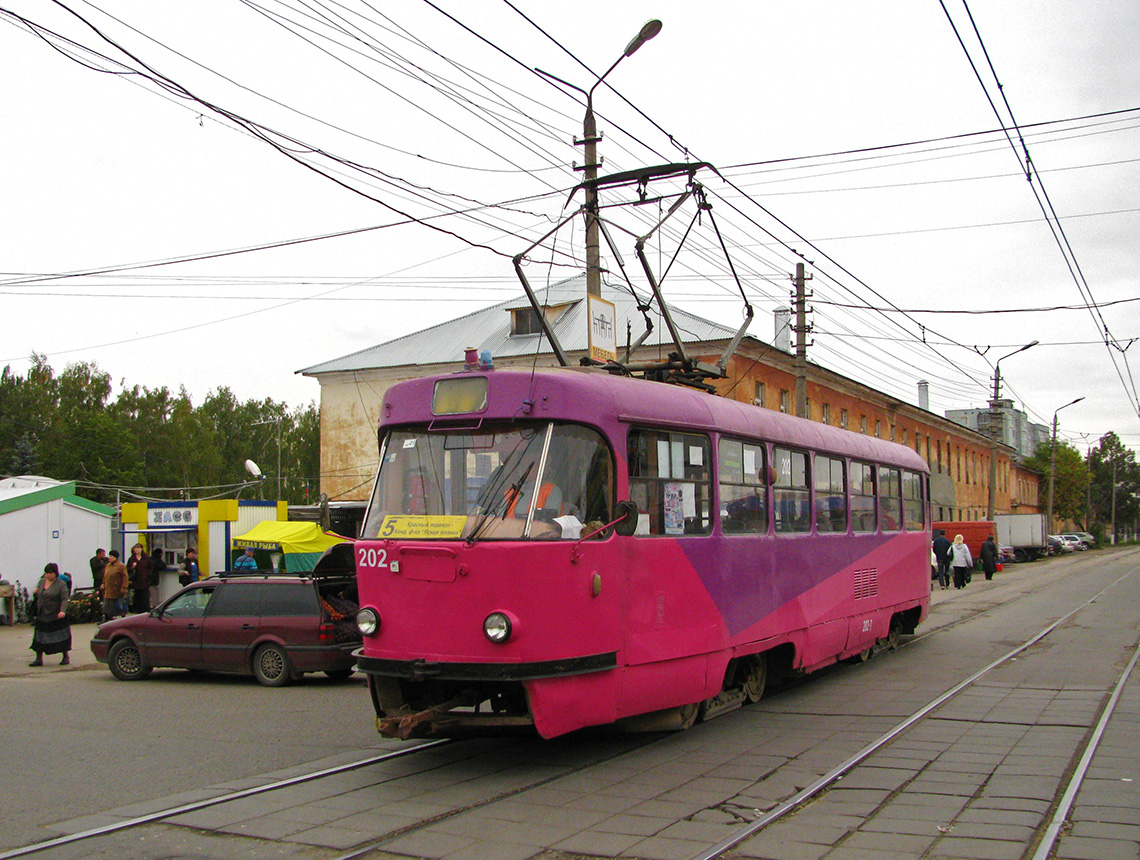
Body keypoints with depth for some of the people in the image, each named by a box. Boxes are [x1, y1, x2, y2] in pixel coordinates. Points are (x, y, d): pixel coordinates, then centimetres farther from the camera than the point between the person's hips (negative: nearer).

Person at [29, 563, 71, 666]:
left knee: (61, 637, 1)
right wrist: (35, 593, -3)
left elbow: (65, 599, -15)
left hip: (56, 616, -6)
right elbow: (37, 596, 21)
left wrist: (62, 611, -30)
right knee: (40, 637, 7)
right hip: (42, 616, 6)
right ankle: (39, 659, 14)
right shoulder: (41, 582, 10)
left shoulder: (61, 584, -8)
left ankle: (65, 657, 13)